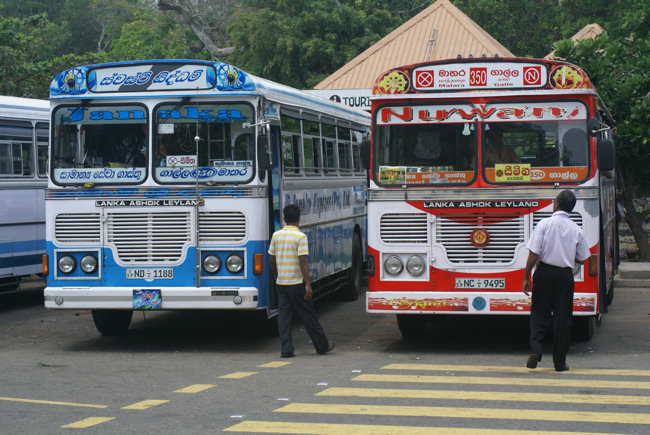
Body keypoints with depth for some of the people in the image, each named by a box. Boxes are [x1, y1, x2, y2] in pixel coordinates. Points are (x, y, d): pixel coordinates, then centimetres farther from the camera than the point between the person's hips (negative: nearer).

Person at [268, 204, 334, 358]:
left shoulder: (276, 235, 5)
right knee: (308, 316, 5)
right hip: (296, 283, -4)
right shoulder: (300, 236, -11)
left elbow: (271, 260, 10)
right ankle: (322, 346, 17)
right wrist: (308, 284, -15)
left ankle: (286, 350, 2)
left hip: (281, 283, 4)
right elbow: (303, 261, -16)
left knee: (283, 315, 6)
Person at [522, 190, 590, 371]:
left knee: (539, 312, 10)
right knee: (563, 316, 6)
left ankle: (535, 349, -10)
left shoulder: (545, 224, -7)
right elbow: (581, 259, 7)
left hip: (545, 273, -1)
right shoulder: (576, 230, 1)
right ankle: (560, 362, 9)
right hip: (565, 275, 2)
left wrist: (526, 277, -3)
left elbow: (534, 253, -10)